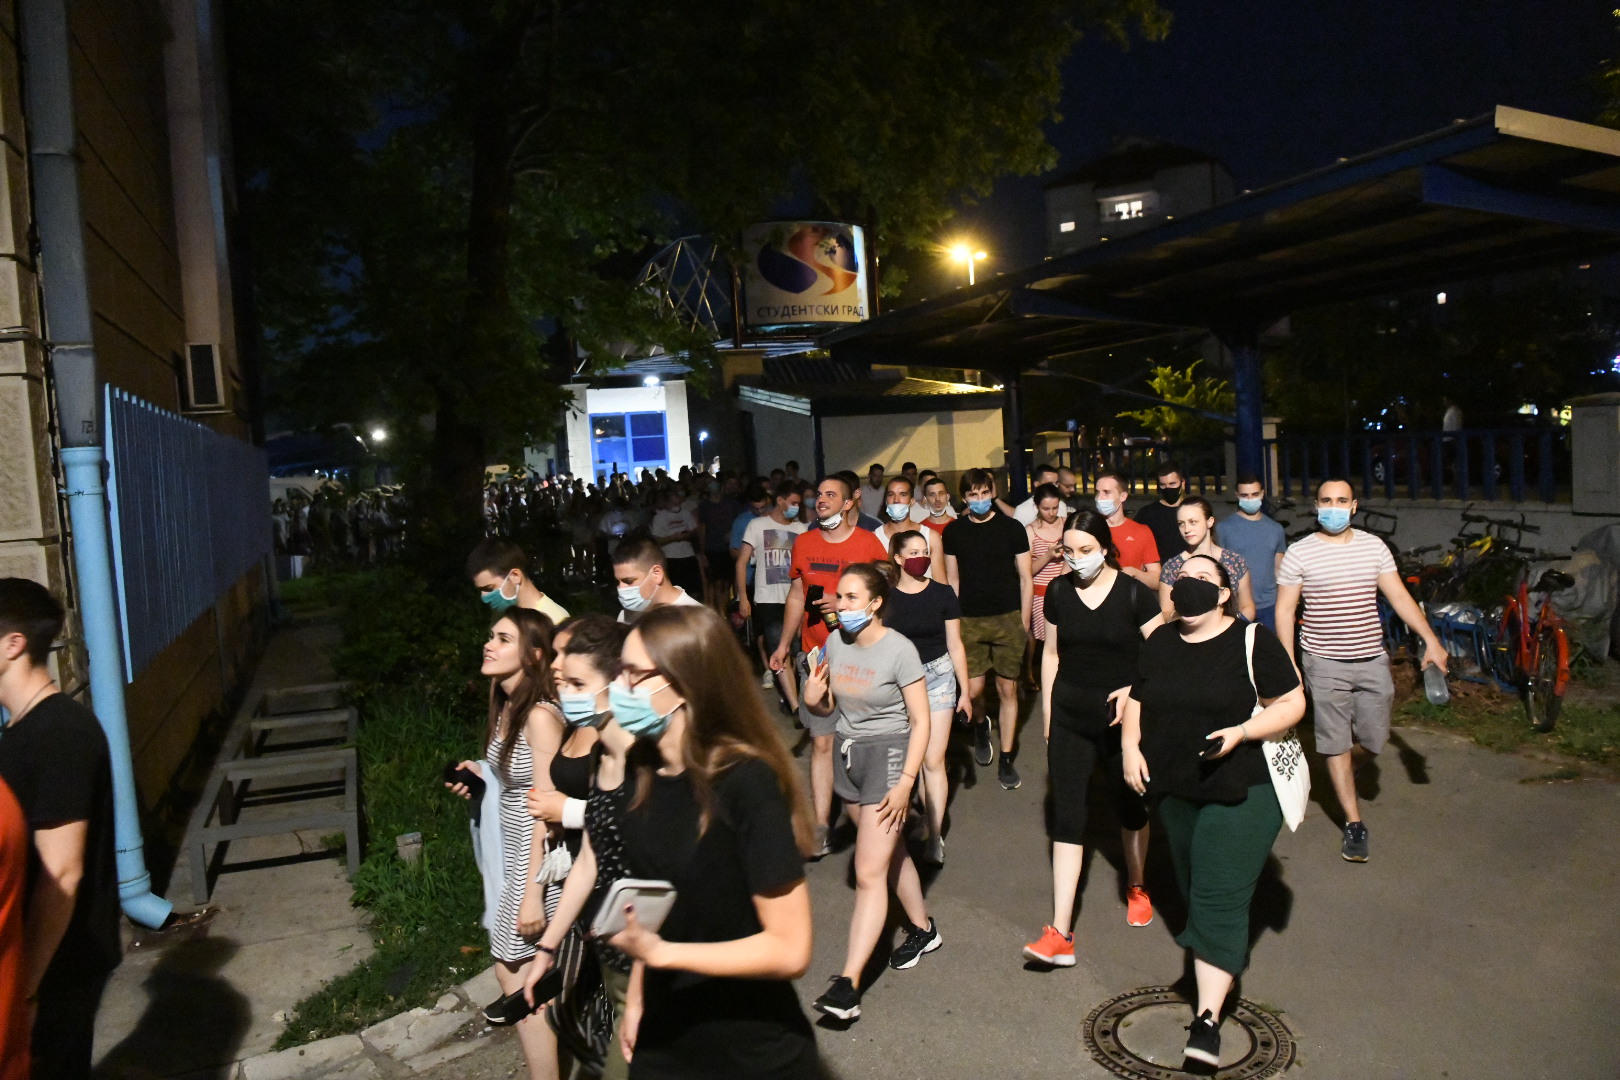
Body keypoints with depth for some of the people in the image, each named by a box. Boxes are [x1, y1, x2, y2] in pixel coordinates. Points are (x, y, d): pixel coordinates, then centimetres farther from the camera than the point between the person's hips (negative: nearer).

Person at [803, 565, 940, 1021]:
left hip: (889, 754, -7)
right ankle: (922, 928, 43)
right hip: (848, 753, 7)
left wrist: (906, 782, -19)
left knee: (868, 872, -9)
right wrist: (813, 701, -11)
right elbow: (829, 706, 12)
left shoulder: (899, 650, -16)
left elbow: (921, 721, -13)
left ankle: (848, 982, -6)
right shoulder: (835, 642, 1)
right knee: (891, 852, 22)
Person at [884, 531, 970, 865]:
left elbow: (955, 645, 4)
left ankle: (936, 834, 7)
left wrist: (964, 691, 6)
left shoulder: (942, 593, -2)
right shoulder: (886, 597, -3)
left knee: (933, 760, -2)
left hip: (938, 676, 0)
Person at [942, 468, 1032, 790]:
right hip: (969, 620, 1)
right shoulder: (954, 531, 5)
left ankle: (1006, 760, 14)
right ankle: (981, 725, 30)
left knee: (1008, 689, 3)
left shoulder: (1011, 528, 1)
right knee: (973, 689, -5)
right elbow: (952, 581, 10)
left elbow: (1025, 579, 4)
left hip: (1008, 618, -1)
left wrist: (1024, 622, 0)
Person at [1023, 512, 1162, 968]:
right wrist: (1048, 713, 9)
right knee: (1067, 815, -3)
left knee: (1129, 806, 18)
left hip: (1120, 716, -2)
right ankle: (1060, 934, -3)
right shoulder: (1058, 593, 0)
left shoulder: (1133, 593, -10)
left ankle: (1137, 887, 45)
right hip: (1069, 716, 2)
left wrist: (1135, 690, -22)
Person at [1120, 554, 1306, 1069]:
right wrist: (1130, 745, -1)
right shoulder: (1159, 644, 6)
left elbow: (1291, 704, -8)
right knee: (1195, 889, 18)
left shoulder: (1253, 641, -9)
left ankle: (1207, 1018, -5)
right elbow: (1136, 701, 15)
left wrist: (1239, 732, -22)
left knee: (1218, 899, -9)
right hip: (1175, 790, 6)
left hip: (1243, 792, -6)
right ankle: (1229, 957, 42)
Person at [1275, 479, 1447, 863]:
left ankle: (1346, 770, 42)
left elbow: (1399, 596, 6)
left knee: (1374, 739, 8)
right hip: (1325, 662, -3)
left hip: (1372, 659, 3)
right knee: (1336, 744, 3)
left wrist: (1431, 639, -4)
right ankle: (1354, 823, 15)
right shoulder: (1298, 553, -5)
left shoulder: (1374, 546, 4)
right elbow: (1285, 610, -4)